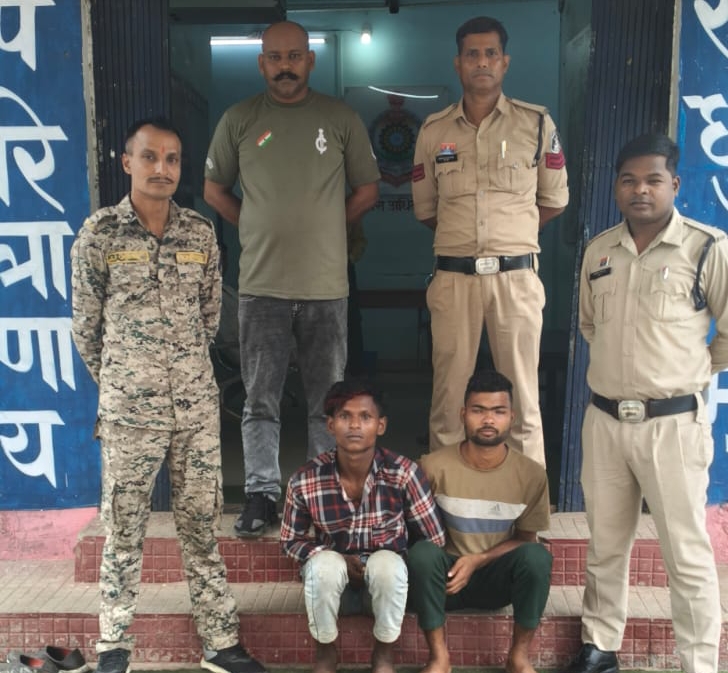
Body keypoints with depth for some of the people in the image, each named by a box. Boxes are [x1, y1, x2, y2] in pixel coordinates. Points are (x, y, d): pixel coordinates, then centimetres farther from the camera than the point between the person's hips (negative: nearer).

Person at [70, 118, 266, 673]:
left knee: (203, 524, 11)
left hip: (198, 404, 3)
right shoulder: (99, 234, -4)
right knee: (124, 530, 9)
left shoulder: (201, 232, 4)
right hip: (129, 409, -2)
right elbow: (86, 324, 4)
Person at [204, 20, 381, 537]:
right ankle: (262, 494, 20)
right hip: (261, 284, 0)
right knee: (261, 400, 7)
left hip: (326, 285, 0)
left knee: (329, 399, 9)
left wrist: (325, 228, 5)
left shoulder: (342, 119, 4)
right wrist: (259, 230, 6)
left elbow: (367, 190, 10)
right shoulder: (240, 120, 5)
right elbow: (215, 189, 13)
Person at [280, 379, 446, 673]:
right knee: (324, 564, -32)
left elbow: (434, 541, -7)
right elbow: (290, 541, -2)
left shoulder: (404, 473, -18)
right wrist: (336, 559, -17)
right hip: (332, 581, 0)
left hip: (388, 580, 0)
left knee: (387, 563, -33)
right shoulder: (305, 481, -17)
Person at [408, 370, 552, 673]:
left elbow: (526, 538, -1)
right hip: (447, 573, -1)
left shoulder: (531, 474, -10)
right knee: (422, 552, -33)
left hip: (498, 577, 1)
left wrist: (477, 560, -17)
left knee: (536, 556, -29)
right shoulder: (434, 466, -14)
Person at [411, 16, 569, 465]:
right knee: (448, 394, 7)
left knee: (522, 397, 3)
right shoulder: (434, 130, 8)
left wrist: (511, 236, 10)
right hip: (454, 277, 1)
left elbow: (555, 201, 12)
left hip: (516, 276, -1)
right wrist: (465, 236, 10)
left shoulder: (537, 124, 4)